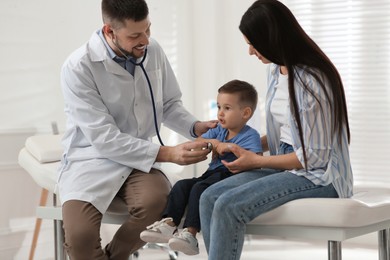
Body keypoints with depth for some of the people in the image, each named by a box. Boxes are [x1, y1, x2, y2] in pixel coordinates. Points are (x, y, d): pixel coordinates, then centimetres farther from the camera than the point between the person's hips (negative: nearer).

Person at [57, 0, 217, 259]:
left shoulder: (153, 50, -2)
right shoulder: (78, 67, -17)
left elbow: (169, 104, 12)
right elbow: (104, 139, -20)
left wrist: (195, 126, -8)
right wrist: (167, 153, -24)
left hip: (140, 158, 4)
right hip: (91, 160, -3)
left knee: (157, 203, -31)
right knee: (80, 236, -30)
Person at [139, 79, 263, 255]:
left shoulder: (250, 135, -6)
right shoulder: (218, 130, 17)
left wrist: (232, 147, -26)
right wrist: (210, 142, -3)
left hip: (232, 178, -8)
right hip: (212, 174, 8)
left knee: (199, 188, -30)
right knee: (181, 185, -12)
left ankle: (190, 234, -35)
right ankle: (169, 224, -22)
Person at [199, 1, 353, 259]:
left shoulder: (311, 81, -20)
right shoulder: (275, 70, 6)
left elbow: (314, 156, -17)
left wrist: (256, 161, -9)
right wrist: (250, 145, 8)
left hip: (318, 176, -8)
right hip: (287, 166, 8)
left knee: (228, 206, -26)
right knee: (209, 197, -12)